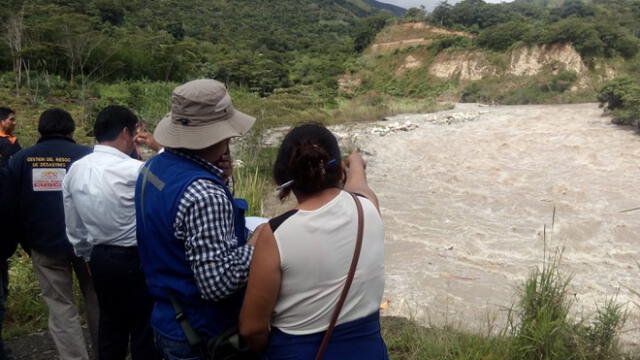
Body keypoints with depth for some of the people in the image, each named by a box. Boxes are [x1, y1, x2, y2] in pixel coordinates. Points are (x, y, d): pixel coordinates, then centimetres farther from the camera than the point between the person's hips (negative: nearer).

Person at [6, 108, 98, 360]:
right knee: (95, 299, 16)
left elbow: (12, 207, 3)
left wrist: (27, 244, 12)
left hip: (45, 245, 1)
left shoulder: (20, 159, -1)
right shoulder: (88, 156, -8)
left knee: (61, 307, 9)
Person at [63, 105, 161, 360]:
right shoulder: (135, 171, -23)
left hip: (99, 257, 7)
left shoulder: (75, 170, 0)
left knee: (110, 323, 21)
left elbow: (73, 225, 9)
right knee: (143, 327, 9)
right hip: (136, 258, -7)